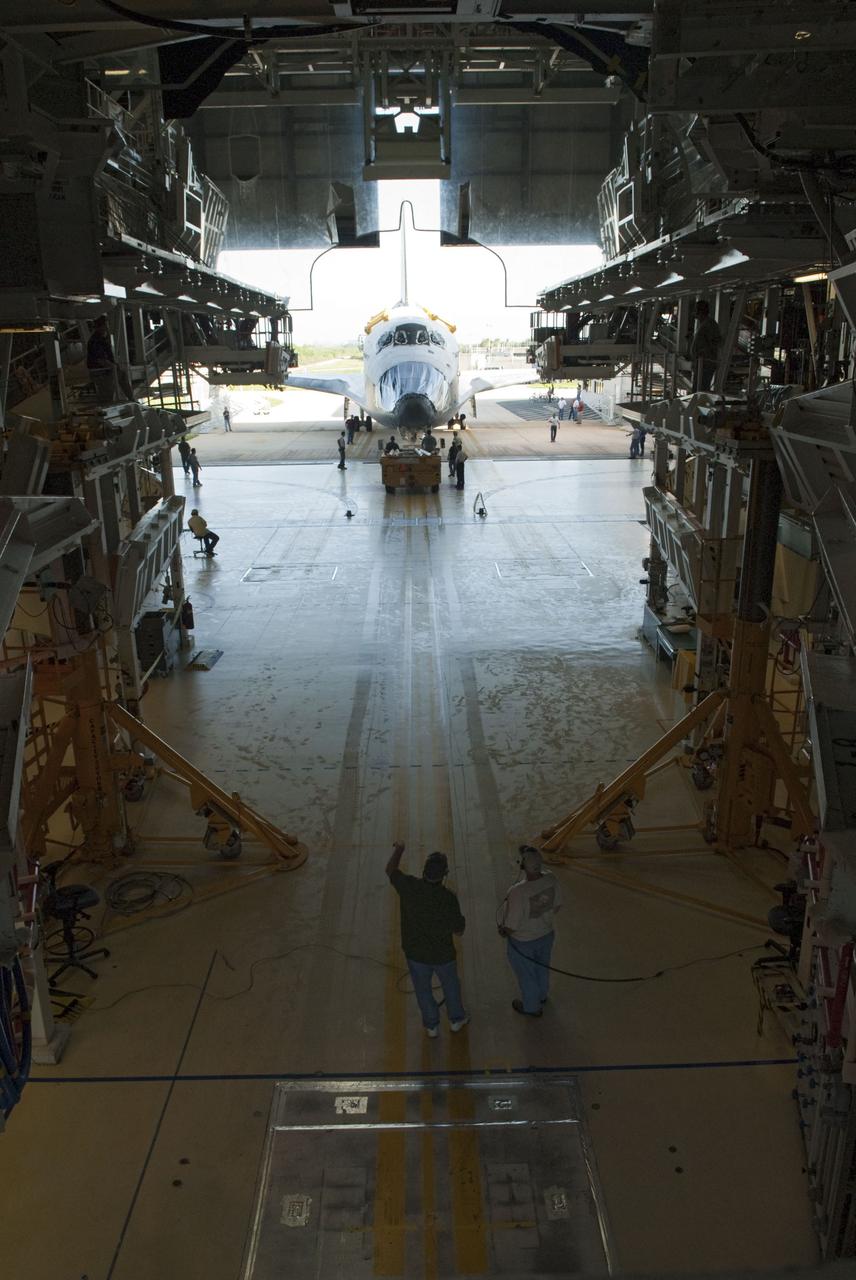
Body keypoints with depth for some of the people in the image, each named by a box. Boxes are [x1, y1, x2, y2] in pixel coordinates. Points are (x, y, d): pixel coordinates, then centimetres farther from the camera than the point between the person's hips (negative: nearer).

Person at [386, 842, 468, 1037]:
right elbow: (459, 930, -18)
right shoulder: (448, 898, -30)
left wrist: (398, 850, 12)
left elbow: (390, 870, -5)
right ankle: (456, 1018, 49)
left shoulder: (410, 887, -26)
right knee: (450, 985, 28)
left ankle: (432, 1025, 44)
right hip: (443, 954, -1)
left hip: (416, 953, 1)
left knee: (423, 989, 26)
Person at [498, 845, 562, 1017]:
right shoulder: (550, 878, -23)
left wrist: (503, 932, -5)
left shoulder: (518, 892, -41)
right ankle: (541, 994, 60)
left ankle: (531, 1008, 48)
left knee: (526, 975, 23)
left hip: (523, 942, -5)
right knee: (541, 967, 33)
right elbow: (556, 905, -4)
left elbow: (511, 925, -28)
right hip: (546, 934, 5)